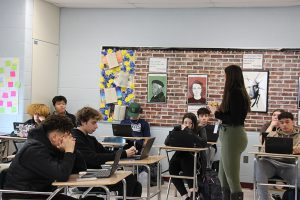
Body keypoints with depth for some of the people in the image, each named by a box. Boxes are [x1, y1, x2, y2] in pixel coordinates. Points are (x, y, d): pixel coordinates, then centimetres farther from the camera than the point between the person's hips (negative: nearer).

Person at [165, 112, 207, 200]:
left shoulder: (200, 130, -6)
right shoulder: (177, 128, 2)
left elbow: (203, 143, -28)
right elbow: (167, 142, -12)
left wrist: (187, 131, -26)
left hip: (195, 158, -3)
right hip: (180, 157, 3)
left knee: (184, 160, -34)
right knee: (172, 167, -28)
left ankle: (193, 191, -28)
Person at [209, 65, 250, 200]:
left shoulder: (234, 92, -16)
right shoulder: (239, 92, 12)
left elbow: (234, 119, -20)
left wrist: (217, 113, -10)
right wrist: (220, 110, 16)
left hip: (233, 135, -10)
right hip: (233, 134, 10)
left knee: (232, 177, -3)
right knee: (223, 176, 17)